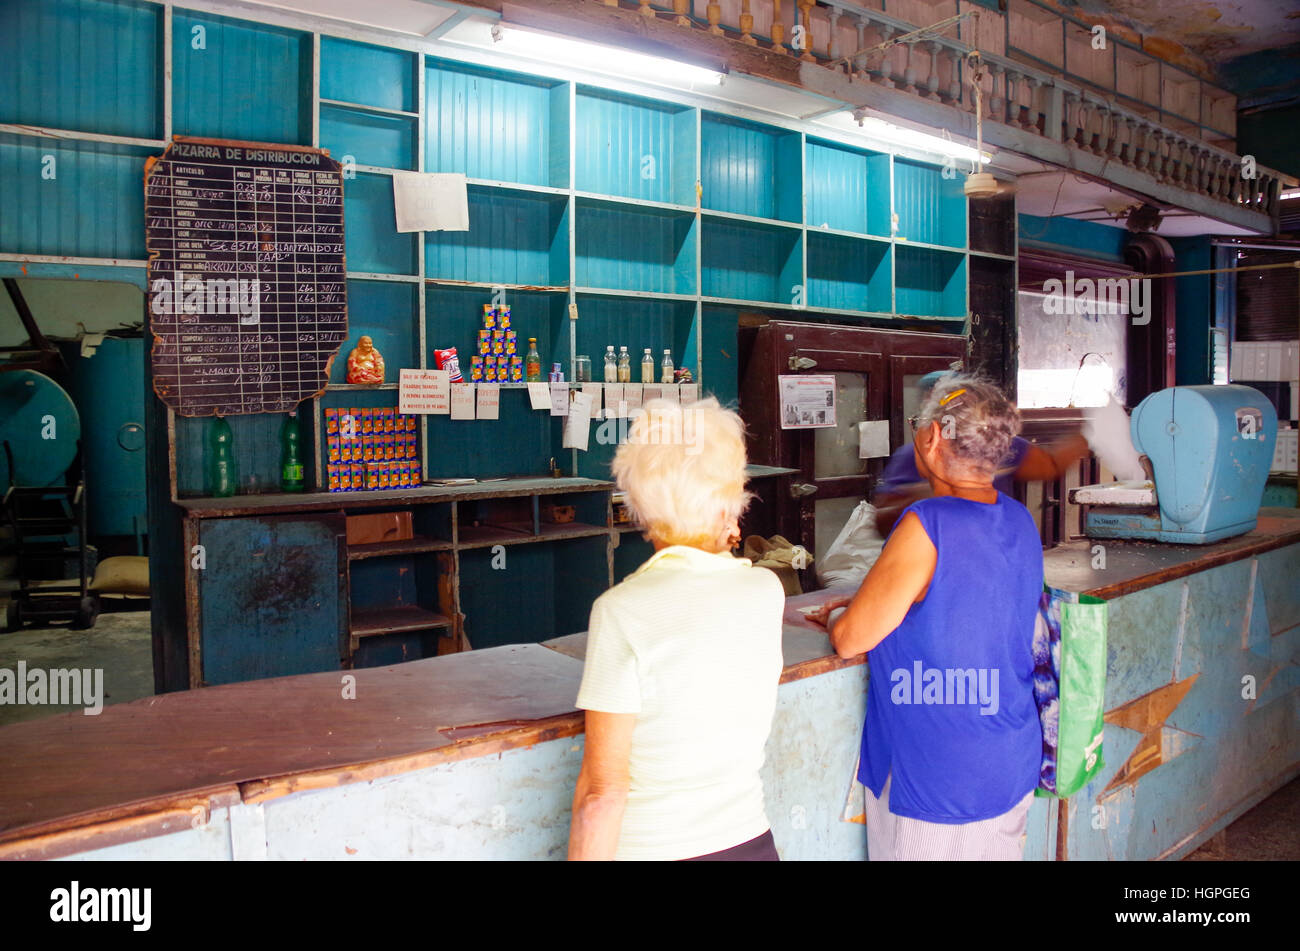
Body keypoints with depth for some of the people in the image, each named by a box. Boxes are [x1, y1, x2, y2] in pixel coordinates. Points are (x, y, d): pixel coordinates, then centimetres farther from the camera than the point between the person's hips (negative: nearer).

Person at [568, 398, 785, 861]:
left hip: (649, 847, -4)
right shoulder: (768, 590, -5)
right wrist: (719, 551, 14)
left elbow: (603, 789, -19)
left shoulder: (622, 611, -19)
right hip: (749, 840, 4)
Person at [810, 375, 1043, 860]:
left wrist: (837, 619, 4)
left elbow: (850, 640, -17)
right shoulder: (1019, 521, 1)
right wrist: (868, 603, 13)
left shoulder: (927, 526, -24)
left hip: (938, 785, -7)